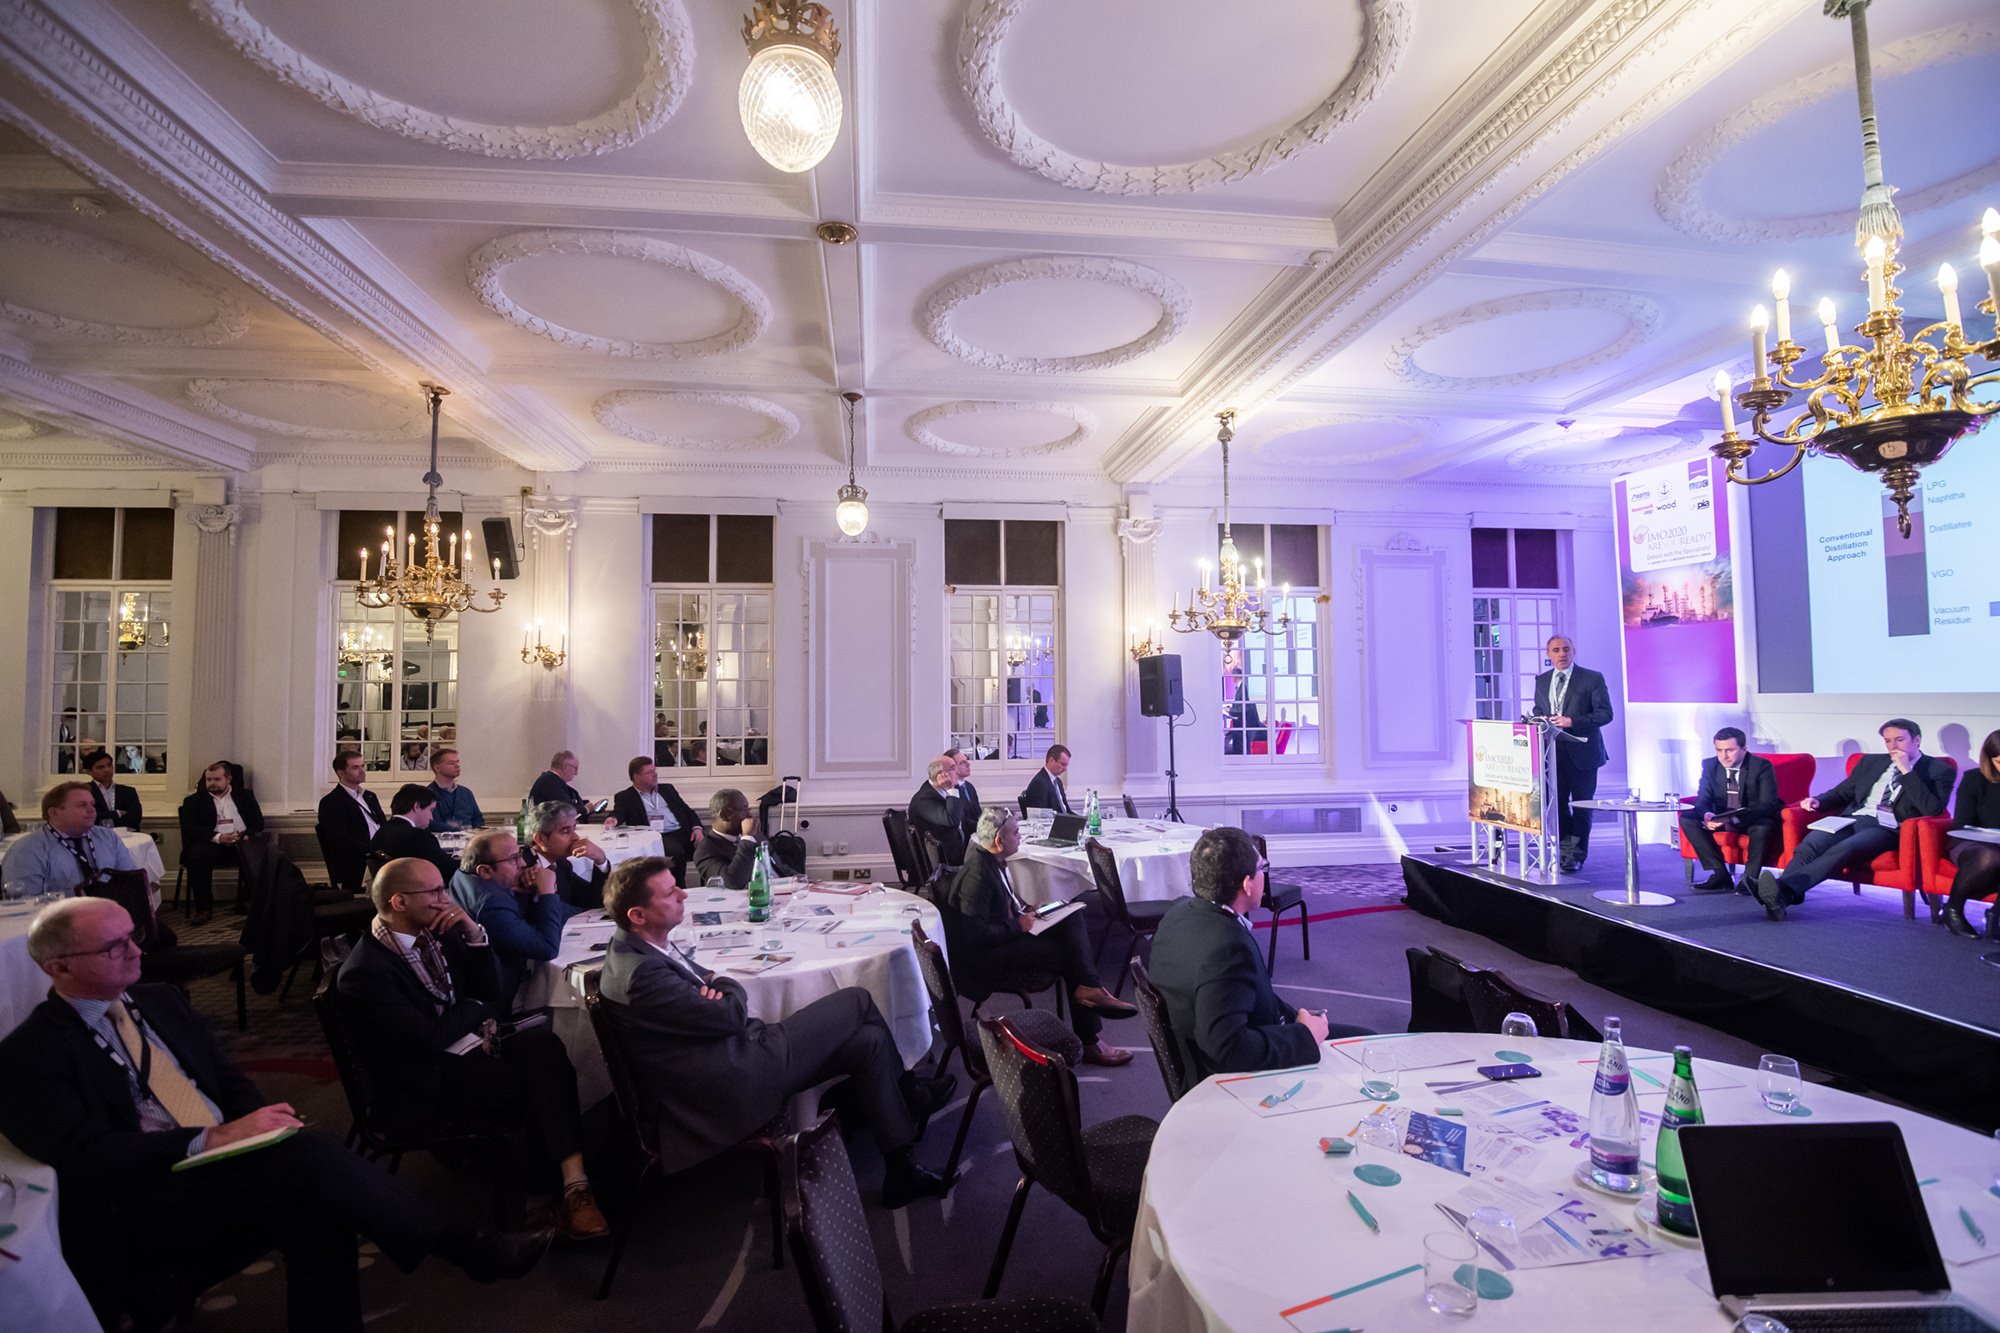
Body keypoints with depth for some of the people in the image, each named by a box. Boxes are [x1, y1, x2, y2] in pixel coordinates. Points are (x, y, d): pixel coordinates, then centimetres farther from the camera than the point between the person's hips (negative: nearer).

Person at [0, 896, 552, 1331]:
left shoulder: (159, 1002, 15)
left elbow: (228, 1078, 15)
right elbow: (86, 1157, -15)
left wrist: (263, 1121, -6)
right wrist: (213, 1138, -21)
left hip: (220, 1167, 6)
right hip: (134, 1208, -6)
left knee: (316, 1210, -27)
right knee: (309, 1152, -29)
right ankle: (466, 1247, -21)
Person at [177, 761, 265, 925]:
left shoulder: (244, 796, 18)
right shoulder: (194, 800, 14)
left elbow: (258, 821, 11)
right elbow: (189, 829, 1)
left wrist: (247, 835, -11)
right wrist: (217, 837, -16)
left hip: (242, 842, 1)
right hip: (212, 843, -1)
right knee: (197, 855, -35)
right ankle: (204, 908, -24)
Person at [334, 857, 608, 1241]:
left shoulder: (434, 932, 4)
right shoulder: (363, 972, -16)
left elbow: (490, 992, 8)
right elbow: (431, 1037, -19)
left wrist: (474, 935, -6)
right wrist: (476, 1007, -1)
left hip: (470, 1046, 6)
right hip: (430, 1081, -6)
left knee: (542, 1042, -25)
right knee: (542, 1081, -22)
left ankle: (574, 1181, -29)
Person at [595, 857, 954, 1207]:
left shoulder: (641, 948, 6)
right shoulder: (639, 974, -25)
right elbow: (731, 1015, -21)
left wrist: (718, 986, -10)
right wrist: (726, 990, 0)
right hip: (738, 1080, -10)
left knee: (869, 1041, 6)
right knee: (857, 1001, -6)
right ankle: (908, 1094, 16)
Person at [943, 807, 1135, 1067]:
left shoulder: (993, 860, 4)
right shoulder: (977, 875, -25)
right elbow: (976, 935, -28)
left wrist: (1024, 910, 4)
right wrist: (1018, 926, -18)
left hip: (1007, 936, 10)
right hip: (983, 958, -10)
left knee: (1072, 919, -4)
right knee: (1067, 952, -14)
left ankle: (1088, 988, -19)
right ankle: (1089, 1041, -4)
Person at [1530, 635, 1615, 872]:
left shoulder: (1593, 678, -4)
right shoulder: (1541, 681, 11)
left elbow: (1605, 714, -9)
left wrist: (1572, 721, -20)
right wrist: (1541, 721, -4)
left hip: (1582, 752, -4)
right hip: (1552, 752, 4)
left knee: (1582, 804, 4)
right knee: (1556, 803, 8)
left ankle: (1576, 855, 13)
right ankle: (1564, 851, 19)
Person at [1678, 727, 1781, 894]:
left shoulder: (1762, 766, -14)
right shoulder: (1710, 765, -3)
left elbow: (1768, 804, -22)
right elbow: (1703, 799, -3)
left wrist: (1735, 818, -39)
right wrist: (1707, 815, -30)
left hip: (1754, 821, -4)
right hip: (1721, 819, 4)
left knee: (1764, 825, -38)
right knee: (1687, 818, -20)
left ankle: (1750, 877, -18)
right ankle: (1720, 875, -18)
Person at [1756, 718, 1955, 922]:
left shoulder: (1939, 770, 11)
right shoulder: (1871, 761, 26)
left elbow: (1932, 809, -5)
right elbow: (1842, 793, 28)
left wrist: (1907, 771, -7)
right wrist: (1818, 800, 6)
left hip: (1887, 828, -4)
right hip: (1852, 819, 4)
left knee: (1844, 849, -36)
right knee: (1810, 844, -29)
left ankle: (1783, 887, -55)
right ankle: (1781, 897, -47)